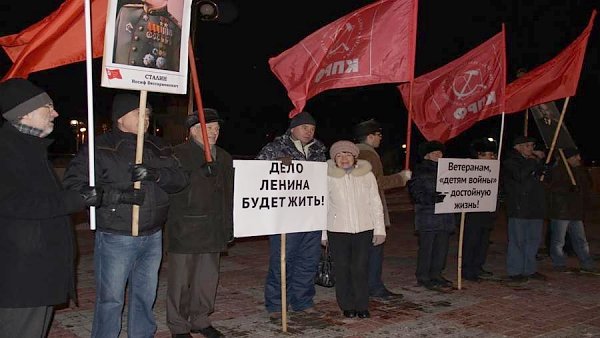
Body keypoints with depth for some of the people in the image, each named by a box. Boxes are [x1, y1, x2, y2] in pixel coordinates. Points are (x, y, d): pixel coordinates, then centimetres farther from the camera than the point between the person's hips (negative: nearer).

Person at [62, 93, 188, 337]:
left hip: (153, 237, 5)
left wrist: (155, 174, -18)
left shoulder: (158, 148, 9)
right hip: (115, 239, -5)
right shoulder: (100, 148, -8)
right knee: (111, 299, 1)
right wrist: (117, 195, -23)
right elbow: (73, 184, -15)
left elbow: (179, 179, 3)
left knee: (145, 297, 16)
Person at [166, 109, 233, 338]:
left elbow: (228, 196, 17)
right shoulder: (179, 154, -6)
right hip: (184, 230, -6)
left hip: (213, 231, 6)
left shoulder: (224, 158, 14)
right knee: (180, 279, 3)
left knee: (208, 278, 13)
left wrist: (228, 228, 14)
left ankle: (200, 319, 29)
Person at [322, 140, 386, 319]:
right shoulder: (327, 178, -1)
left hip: (364, 229, 1)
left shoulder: (367, 175, 4)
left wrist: (379, 229, 5)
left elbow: (376, 203, 8)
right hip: (337, 230, -1)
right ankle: (347, 306, 17)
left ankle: (362, 306, 15)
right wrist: (322, 233, 3)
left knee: (361, 268, 3)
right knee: (342, 268, 4)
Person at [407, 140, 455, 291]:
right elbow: (416, 193, -12)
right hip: (427, 217, -6)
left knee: (442, 246, 9)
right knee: (426, 247, -3)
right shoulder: (420, 171, -2)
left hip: (445, 216, 6)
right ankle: (423, 277, 7)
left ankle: (436, 274, 22)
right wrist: (434, 199, -25)